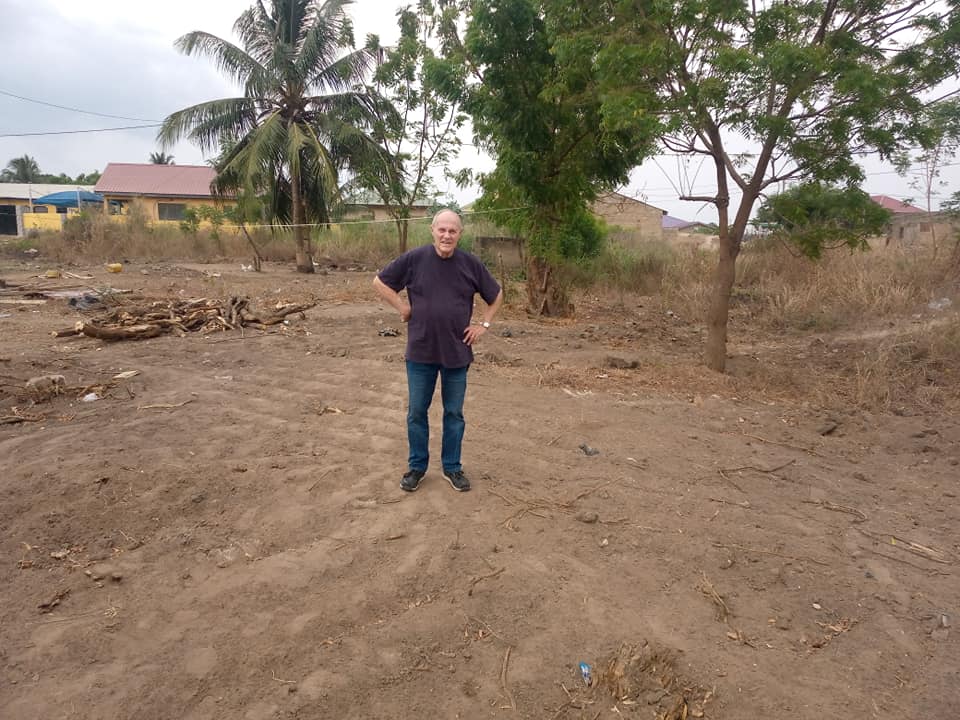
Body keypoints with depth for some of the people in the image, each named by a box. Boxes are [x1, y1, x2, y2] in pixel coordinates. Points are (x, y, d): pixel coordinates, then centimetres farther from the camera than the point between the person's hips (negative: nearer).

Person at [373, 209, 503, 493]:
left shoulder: (471, 264, -3)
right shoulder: (414, 259, -7)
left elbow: (496, 295, 11)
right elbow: (380, 282, 4)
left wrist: (483, 325, 3)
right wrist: (402, 308, -4)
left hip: (457, 353, 1)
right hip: (420, 352, 0)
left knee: (454, 413, 12)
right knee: (416, 412, 10)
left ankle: (452, 467, 27)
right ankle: (417, 466, 27)